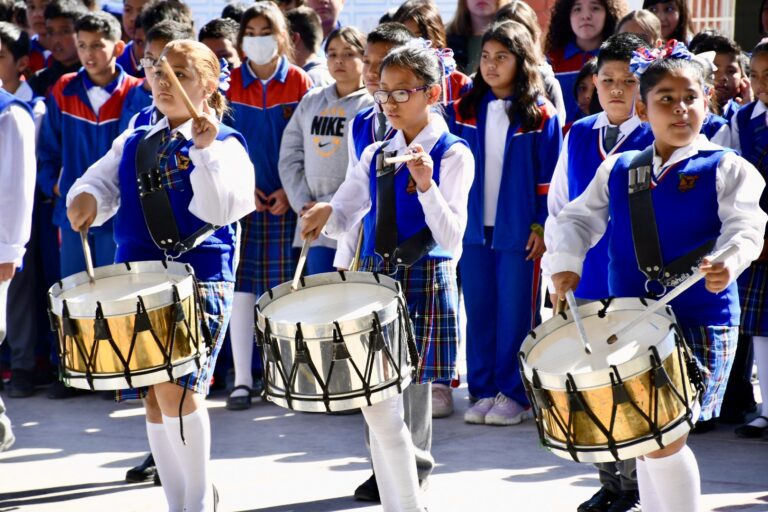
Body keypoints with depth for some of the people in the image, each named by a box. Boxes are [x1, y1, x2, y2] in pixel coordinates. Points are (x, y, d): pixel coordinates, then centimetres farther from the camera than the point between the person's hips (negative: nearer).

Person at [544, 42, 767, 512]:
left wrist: (727, 262, -36)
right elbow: (576, 220, 14)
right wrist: (565, 263, -5)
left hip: (702, 322, -5)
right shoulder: (617, 171, 12)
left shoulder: (727, 169, -1)